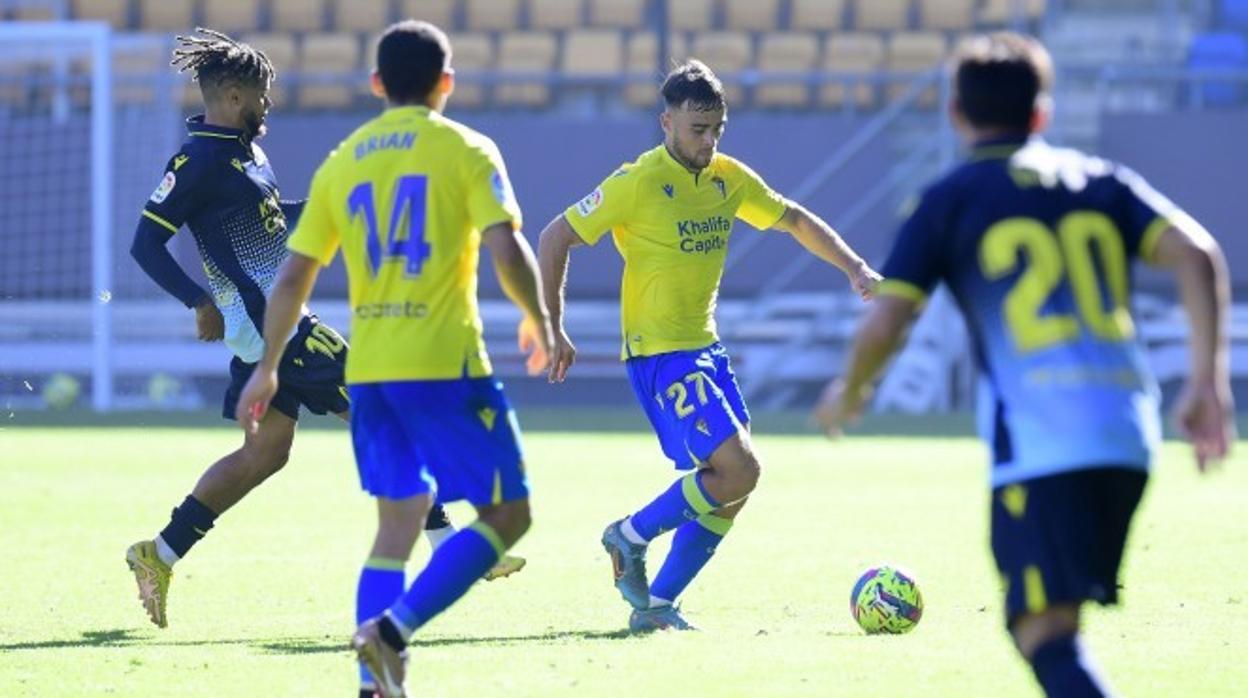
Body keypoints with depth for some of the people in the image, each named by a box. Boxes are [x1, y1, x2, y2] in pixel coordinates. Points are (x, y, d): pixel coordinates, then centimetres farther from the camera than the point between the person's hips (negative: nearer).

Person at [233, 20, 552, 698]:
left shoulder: (341, 162, 12)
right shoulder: (464, 150, -1)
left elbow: (293, 276, 12)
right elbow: (506, 248, -12)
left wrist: (267, 368, 20)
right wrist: (537, 322, 3)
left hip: (368, 372, 6)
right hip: (443, 363, -5)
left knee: (398, 522, 16)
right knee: (505, 514, 2)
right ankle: (392, 629, -17)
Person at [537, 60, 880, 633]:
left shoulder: (728, 177, 6)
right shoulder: (638, 182, -15)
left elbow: (795, 221, 21)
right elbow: (555, 238, -11)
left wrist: (854, 268, 9)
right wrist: (553, 330, -14)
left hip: (706, 349, 8)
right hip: (658, 353, -8)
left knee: (729, 487, 4)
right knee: (739, 470, -17)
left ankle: (656, 605, 12)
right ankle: (631, 537, 1)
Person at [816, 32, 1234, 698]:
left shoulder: (947, 203, 7)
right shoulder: (1099, 181, 17)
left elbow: (883, 325, -1)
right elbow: (1197, 253, 2)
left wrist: (849, 393, 19)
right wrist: (1209, 379, 2)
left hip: (1034, 441, -5)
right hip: (1128, 431, 5)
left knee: (1044, 631, -10)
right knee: (1053, 619, 21)